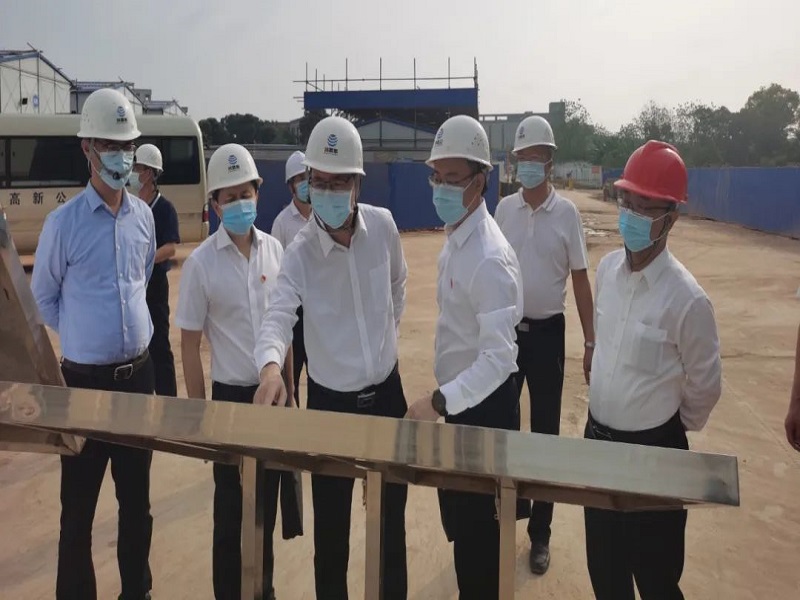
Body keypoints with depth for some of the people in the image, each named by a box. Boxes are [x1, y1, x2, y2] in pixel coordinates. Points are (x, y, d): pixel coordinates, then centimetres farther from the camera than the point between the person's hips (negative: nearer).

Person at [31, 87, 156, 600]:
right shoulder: (63, 223, -11)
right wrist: (84, 337, 6)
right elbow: (42, 299, 0)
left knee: (137, 497, 17)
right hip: (87, 379, -4)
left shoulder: (144, 216, 2)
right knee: (78, 505, 6)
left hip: (140, 373, 4)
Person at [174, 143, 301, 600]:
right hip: (232, 393, -3)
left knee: (268, 497, 17)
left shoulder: (275, 250, 0)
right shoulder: (201, 263, -10)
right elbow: (190, 345, -5)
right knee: (232, 504, 12)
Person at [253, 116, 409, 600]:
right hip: (330, 401, -2)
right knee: (331, 530, 10)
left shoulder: (383, 225, -7)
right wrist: (270, 366, -50)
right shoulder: (300, 252, -16)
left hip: (387, 392, 3)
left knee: (392, 520, 18)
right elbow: (278, 317, -30)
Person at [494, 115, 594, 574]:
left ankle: (541, 534, 24)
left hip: (548, 331, -2)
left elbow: (581, 279, -3)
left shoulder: (567, 213, -5)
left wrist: (591, 341, -6)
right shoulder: (504, 209, 2)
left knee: (546, 431, 8)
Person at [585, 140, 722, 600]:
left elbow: (705, 385, -10)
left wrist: (675, 430, 6)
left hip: (653, 450, -6)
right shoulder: (608, 267, -3)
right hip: (597, 436, 6)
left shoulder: (687, 298, -23)